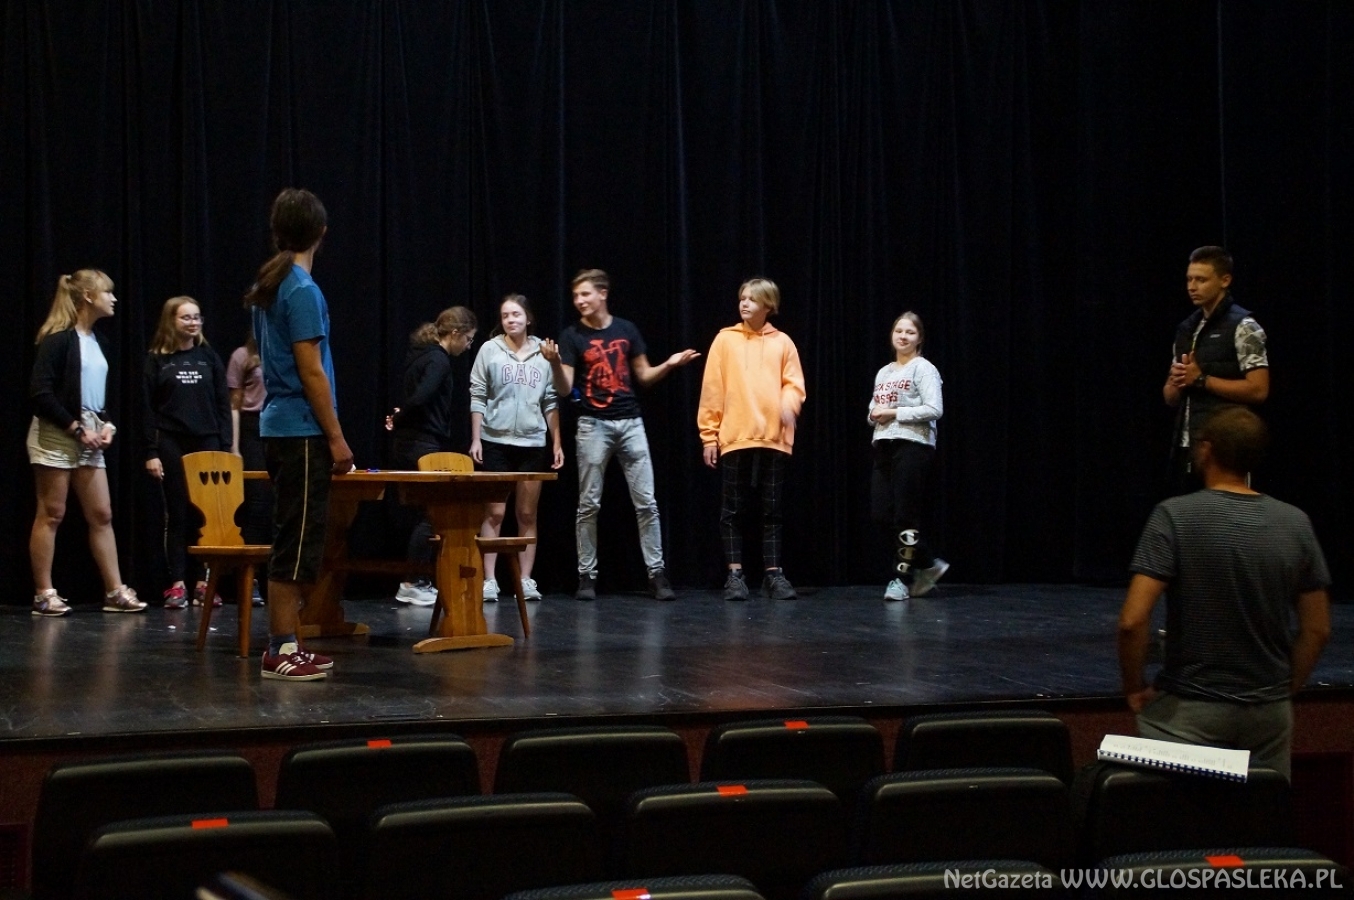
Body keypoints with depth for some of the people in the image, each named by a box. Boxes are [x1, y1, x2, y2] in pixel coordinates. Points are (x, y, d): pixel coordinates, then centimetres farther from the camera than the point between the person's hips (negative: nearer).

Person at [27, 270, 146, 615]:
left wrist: (105, 425, 4)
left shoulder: (97, 341, 13)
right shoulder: (58, 338, -11)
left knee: (101, 514, 6)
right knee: (51, 514, -2)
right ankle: (44, 595, 3)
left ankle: (115, 591, 9)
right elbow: (40, 394, -17)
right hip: (55, 435, -8)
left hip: (88, 438, 8)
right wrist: (77, 429, -17)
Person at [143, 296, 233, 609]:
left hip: (207, 443, 2)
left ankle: (203, 583, 7)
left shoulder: (208, 356, 9)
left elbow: (223, 404, 8)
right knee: (177, 514, 1)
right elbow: (147, 408, 1)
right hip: (172, 444, -2)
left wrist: (225, 447, 2)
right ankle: (176, 585, 4)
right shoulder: (156, 360, 3)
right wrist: (151, 453, -6)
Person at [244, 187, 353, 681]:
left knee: (294, 542, 12)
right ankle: (282, 651, -3)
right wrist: (336, 436, -13)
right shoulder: (302, 290, -14)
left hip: (280, 426, 9)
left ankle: (284, 644, 16)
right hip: (302, 431, -9)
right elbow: (311, 370, -17)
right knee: (297, 542, -6)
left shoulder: (267, 288, 13)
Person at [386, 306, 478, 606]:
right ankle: (412, 584, -3)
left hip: (410, 444, 10)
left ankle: (417, 582, 14)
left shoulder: (422, 354, 16)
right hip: (424, 446, -10)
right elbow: (420, 398, -27)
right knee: (430, 515, -5)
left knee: (418, 514, 12)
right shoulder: (439, 361, -14)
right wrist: (400, 418, -11)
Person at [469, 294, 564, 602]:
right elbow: (477, 397, 1)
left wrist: (557, 442, 4)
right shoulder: (490, 350, 1)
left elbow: (550, 402, 8)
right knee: (494, 513, -2)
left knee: (527, 515, 6)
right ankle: (489, 580, 0)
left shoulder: (543, 354, 5)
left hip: (533, 443, 2)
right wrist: (475, 439, -5)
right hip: (496, 442, -2)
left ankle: (526, 580, 9)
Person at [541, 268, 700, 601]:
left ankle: (656, 573, 4)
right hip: (593, 425, -2)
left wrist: (669, 365, -5)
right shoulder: (572, 336, -2)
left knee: (646, 502, 0)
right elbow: (565, 389, -8)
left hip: (631, 423, 2)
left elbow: (643, 376, 12)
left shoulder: (626, 330, 6)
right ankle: (587, 575, 9)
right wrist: (554, 362, -27)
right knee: (589, 504, 1)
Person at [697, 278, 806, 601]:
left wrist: (789, 404, -17)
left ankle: (773, 574, 11)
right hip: (734, 438, -1)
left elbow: (794, 383, 6)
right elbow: (712, 389, 3)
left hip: (774, 438, 1)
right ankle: (735, 574, 6)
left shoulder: (782, 342, 7)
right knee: (733, 510, 2)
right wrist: (708, 434, -1)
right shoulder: (726, 339, 5)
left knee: (772, 510, 5)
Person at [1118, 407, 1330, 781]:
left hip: (1189, 710, -3)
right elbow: (1317, 630, 5)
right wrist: (1286, 689, 16)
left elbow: (1132, 621, -17)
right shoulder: (1296, 523, 0)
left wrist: (1135, 687, -3)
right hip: (1270, 712, 4)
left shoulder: (1175, 516, -12)